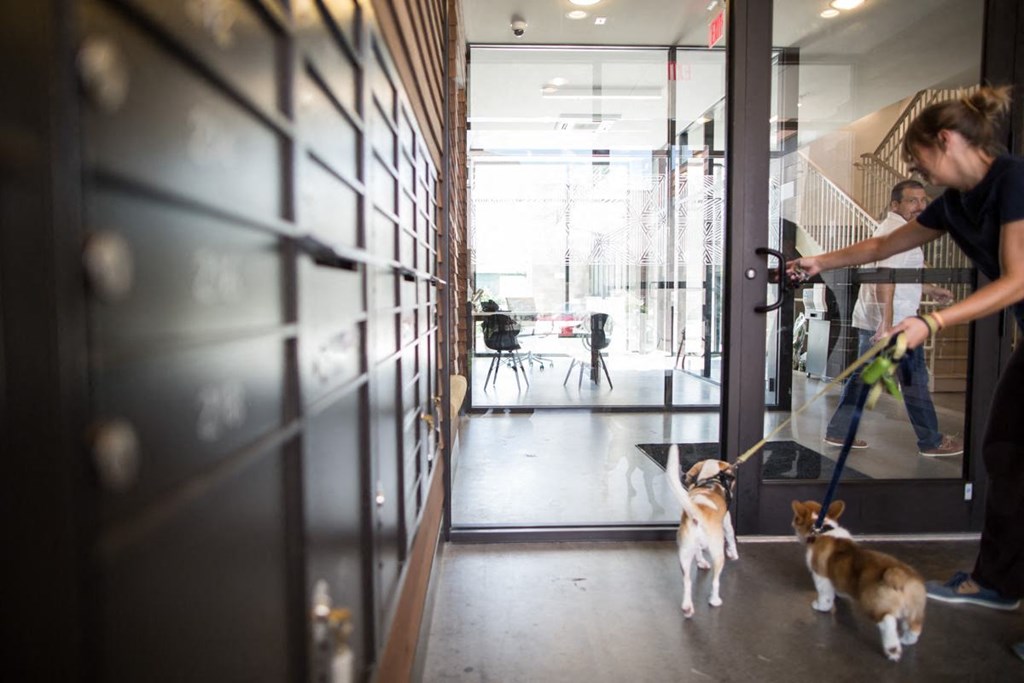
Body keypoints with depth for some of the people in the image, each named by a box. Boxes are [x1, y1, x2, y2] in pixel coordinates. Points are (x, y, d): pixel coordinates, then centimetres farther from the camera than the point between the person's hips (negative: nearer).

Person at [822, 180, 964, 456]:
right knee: (915, 380, 3)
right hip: (894, 320, -10)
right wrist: (887, 324, -34)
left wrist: (932, 290, 37)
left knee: (861, 377, 12)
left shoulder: (891, 228, 19)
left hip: (869, 319, 10)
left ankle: (838, 431, 14)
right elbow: (885, 279, -28)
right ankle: (931, 442, 15)